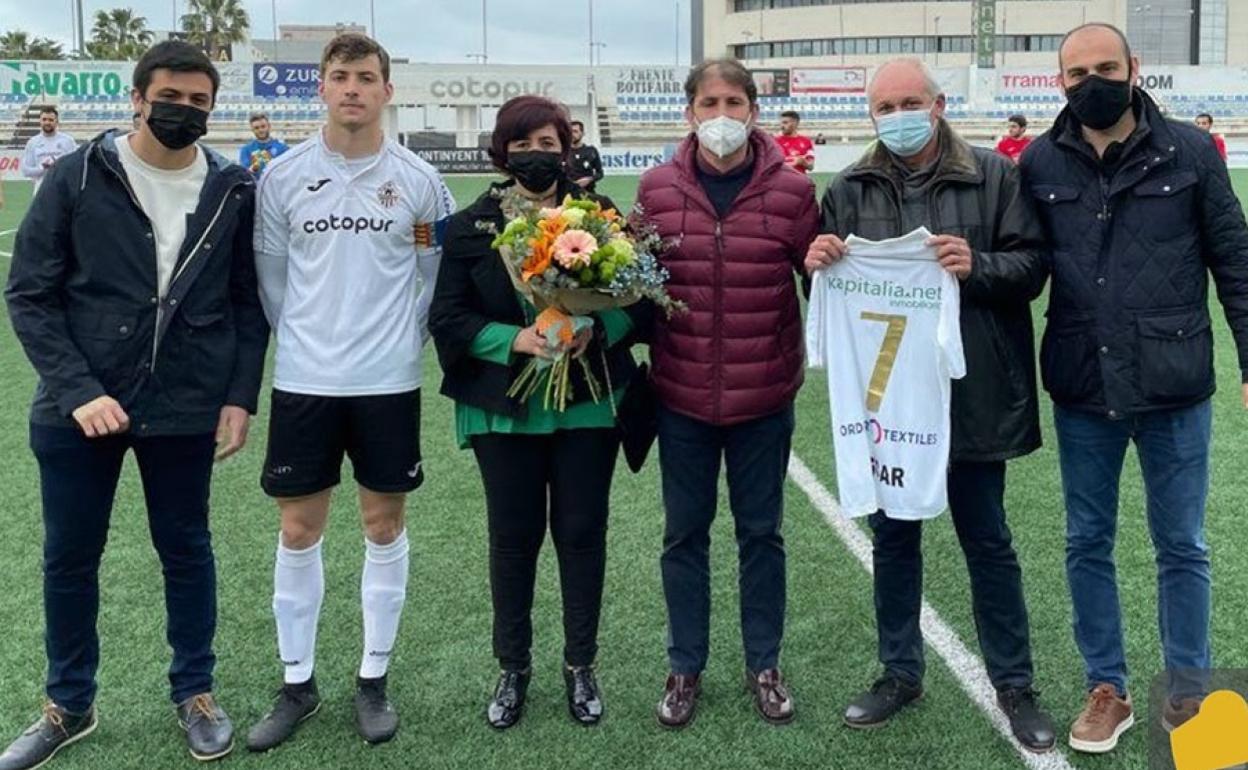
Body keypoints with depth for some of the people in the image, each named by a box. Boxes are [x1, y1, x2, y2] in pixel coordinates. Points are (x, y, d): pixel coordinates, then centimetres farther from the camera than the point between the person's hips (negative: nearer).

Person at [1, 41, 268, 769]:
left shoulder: (233, 190, 0)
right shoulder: (77, 177, -5)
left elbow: (249, 301, 6)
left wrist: (240, 397, -2)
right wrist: (77, 389, -14)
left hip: (186, 409, 0)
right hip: (79, 406, 0)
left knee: (187, 550, 13)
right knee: (69, 558, 11)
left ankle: (195, 693, 30)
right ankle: (70, 705, 30)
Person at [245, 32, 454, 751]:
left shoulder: (419, 180, -2)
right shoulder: (283, 176, 0)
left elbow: (435, 278, 6)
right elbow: (272, 278, 7)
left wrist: (401, 340, 7)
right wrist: (305, 340, 9)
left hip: (389, 381, 0)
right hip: (303, 381, 1)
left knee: (385, 525, 7)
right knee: (299, 530, 6)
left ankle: (374, 679, 22)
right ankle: (298, 683, 21)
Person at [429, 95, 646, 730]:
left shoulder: (599, 215, -2)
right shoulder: (470, 226, 0)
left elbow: (637, 299, 0)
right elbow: (447, 316, -3)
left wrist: (598, 330, -20)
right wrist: (514, 339, -18)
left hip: (588, 402, 0)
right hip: (505, 407, 0)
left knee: (582, 532, 8)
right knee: (513, 536, 10)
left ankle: (580, 666, 25)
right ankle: (513, 669, 27)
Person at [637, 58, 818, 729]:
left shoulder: (792, 190, -5)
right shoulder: (656, 189, -2)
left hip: (764, 397, -1)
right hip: (682, 395, 1)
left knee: (760, 531, 13)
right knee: (684, 533, 12)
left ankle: (763, 665, 30)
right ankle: (685, 667, 29)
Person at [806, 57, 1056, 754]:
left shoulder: (994, 175, -2)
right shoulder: (850, 190, 5)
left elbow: (1032, 265, -4)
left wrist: (979, 267, -23)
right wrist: (818, 265, -13)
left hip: (972, 393, -2)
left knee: (987, 541, 9)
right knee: (893, 537, 14)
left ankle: (1014, 684, 24)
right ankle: (901, 673, 31)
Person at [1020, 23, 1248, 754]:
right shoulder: (1040, 164, 1)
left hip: (1174, 390, -2)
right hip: (1081, 393, 2)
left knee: (1182, 548, 10)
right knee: (1088, 545, 12)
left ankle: (1188, 694, 27)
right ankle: (1108, 689, 29)